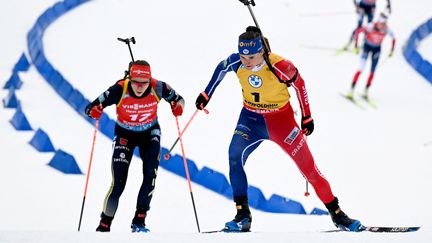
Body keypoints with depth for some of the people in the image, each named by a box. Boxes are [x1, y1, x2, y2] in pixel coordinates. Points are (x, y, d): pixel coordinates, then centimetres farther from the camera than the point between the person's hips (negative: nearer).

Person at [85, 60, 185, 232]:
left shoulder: (158, 88, -25)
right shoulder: (119, 90, -30)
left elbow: (177, 99, -5)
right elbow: (91, 108, -23)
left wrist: (178, 106, -28)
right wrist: (94, 111, -47)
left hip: (150, 133, 2)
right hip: (124, 134, -2)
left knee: (150, 176, -14)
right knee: (118, 183, -9)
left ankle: (139, 221, -2)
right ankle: (104, 224, 8)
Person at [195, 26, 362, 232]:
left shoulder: (279, 66, -28)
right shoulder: (236, 62, -18)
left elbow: (299, 85, -10)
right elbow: (221, 69, 6)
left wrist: (307, 117, 0)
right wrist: (206, 95, 13)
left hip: (281, 119, -3)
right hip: (251, 118, 3)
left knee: (307, 166, 2)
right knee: (235, 157, -22)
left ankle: (336, 212, 17)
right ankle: (242, 215, -15)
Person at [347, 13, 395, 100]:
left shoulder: (387, 30, -20)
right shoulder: (371, 27, -31)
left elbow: (393, 39, 0)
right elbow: (358, 32, -23)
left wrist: (391, 51, 1)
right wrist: (356, 46, -23)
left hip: (377, 49, 3)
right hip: (367, 46, -3)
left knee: (372, 71, 3)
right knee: (361, 68, -15)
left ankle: (366, 91, 19)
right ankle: (351, 91, -14)